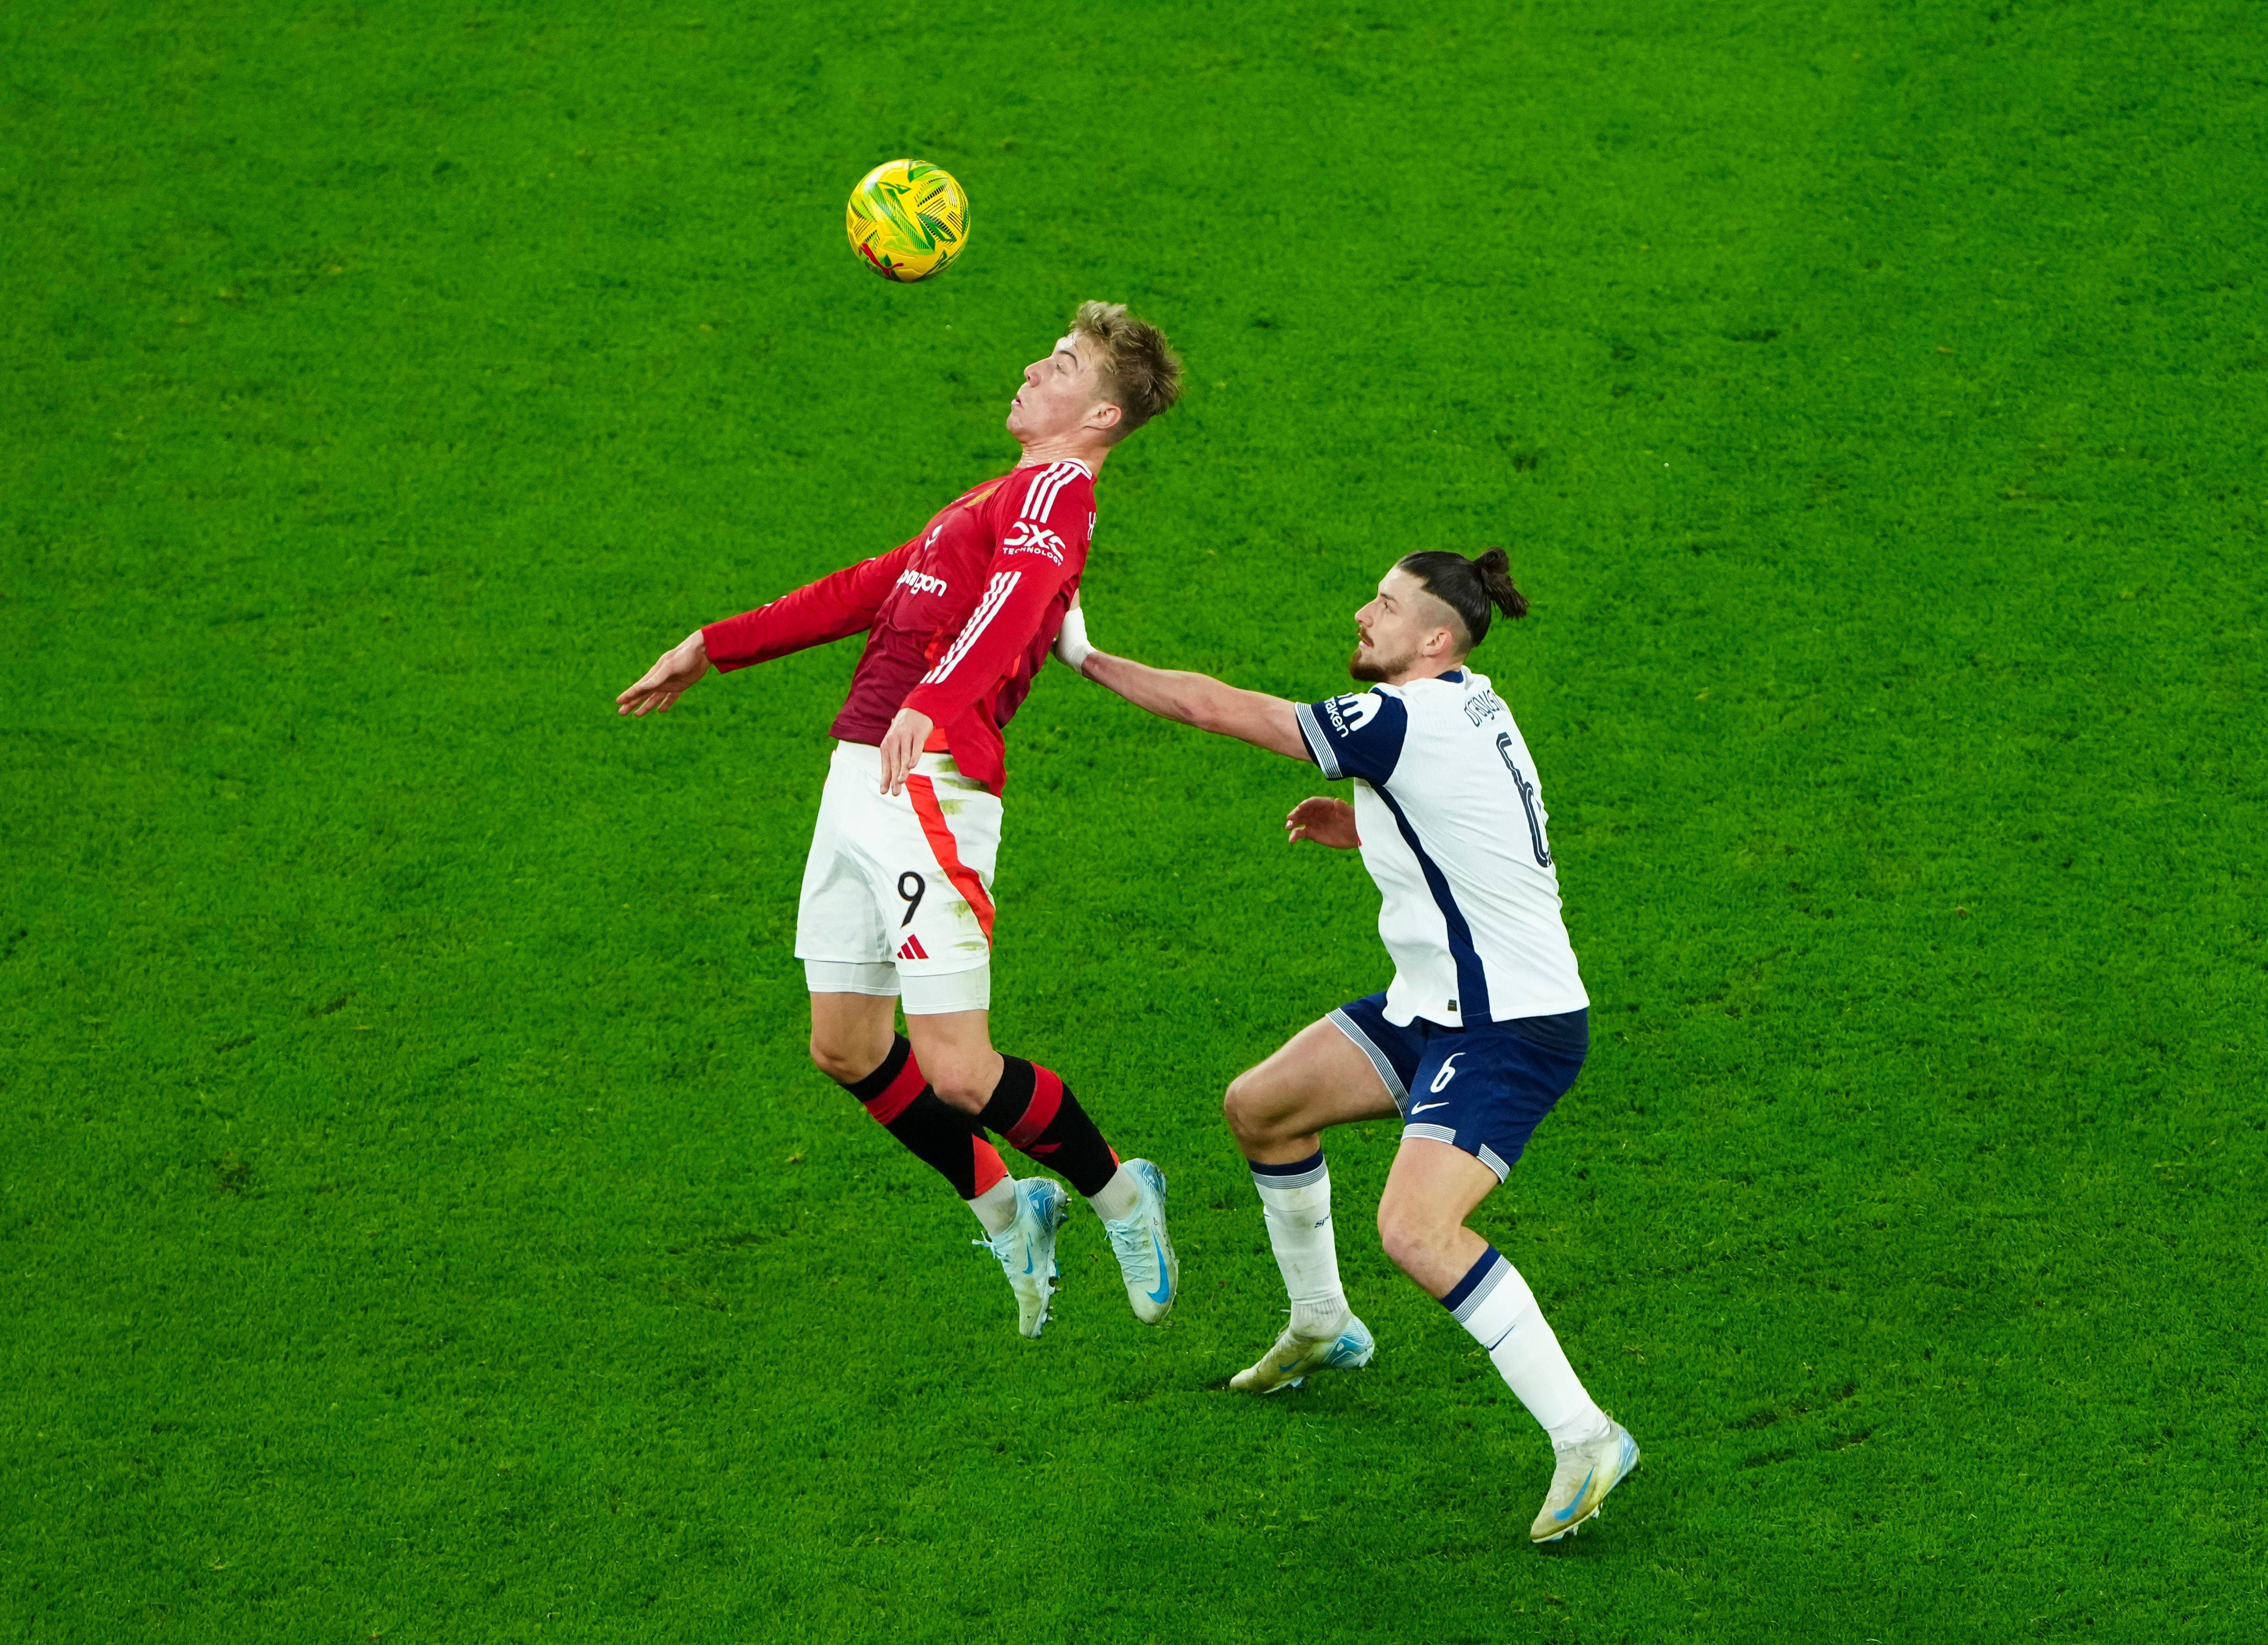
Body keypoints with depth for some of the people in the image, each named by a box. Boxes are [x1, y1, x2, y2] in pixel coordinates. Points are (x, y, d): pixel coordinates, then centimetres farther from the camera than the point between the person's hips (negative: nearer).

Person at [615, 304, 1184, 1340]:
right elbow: (869, 593, 35)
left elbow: (1017, 598, -27)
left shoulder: (1058, 488, -5)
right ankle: (1005, 1211, 29)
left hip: (928, 786, -9)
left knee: (957, 1071, -12)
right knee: (846, 1047, 13)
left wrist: (930, 703, -44)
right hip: (860, 779, 9)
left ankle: (1117, 1194, 12)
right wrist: (712, 650, 38)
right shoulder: (998, 500, 25)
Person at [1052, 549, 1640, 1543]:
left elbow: (1220, 711, -17)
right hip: (1438, 1006, 11)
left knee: (1414, 1230, -26)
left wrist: (1087, 657, -8)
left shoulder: (1408, 722, -21)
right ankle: (1321, 1328, 39)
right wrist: (1365, 830, 9)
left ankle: (1584, 1438, -20)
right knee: (1259, 1107, 17)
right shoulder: (1466, 708, 8)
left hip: (1514, 1029, -11)